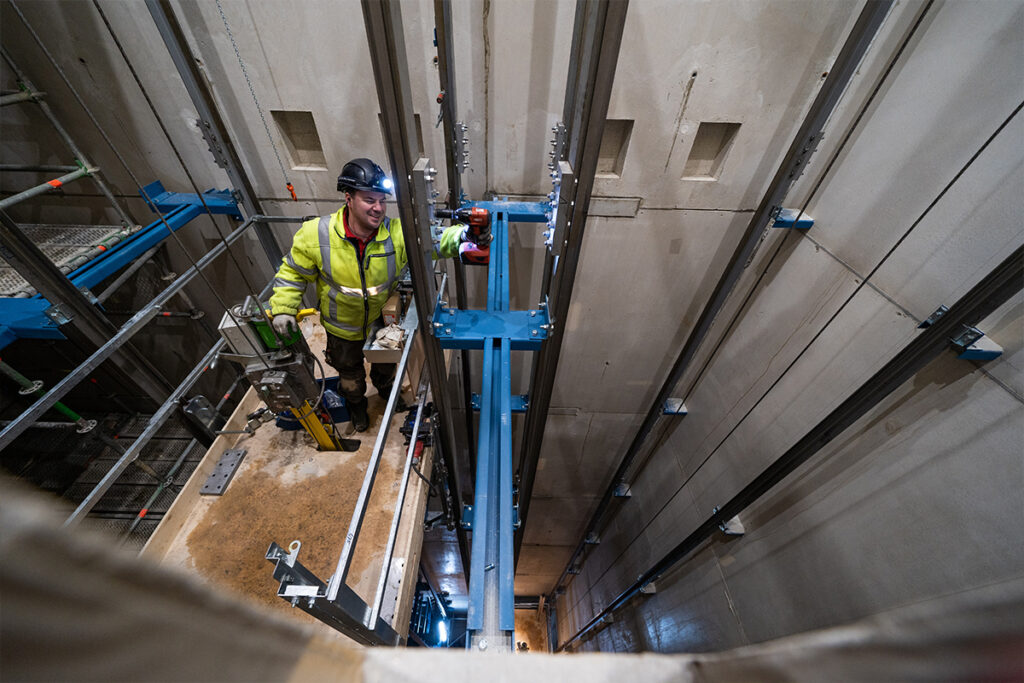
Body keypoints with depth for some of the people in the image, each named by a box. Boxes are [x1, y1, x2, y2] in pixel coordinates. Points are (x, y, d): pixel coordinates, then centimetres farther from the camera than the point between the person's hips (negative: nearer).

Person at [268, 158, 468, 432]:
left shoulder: (397, 233, -25)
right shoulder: (316, 235, -23)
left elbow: (433, 240, -32)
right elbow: (293, 272, -8)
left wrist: (457, 236, -53)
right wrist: (283, 308, -13)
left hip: (383, 319, 1)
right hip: (343, 326, 0)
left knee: (386, 361, 29)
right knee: (349, 369, 25)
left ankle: (385, 387, 66)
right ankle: (355, 403, 59)